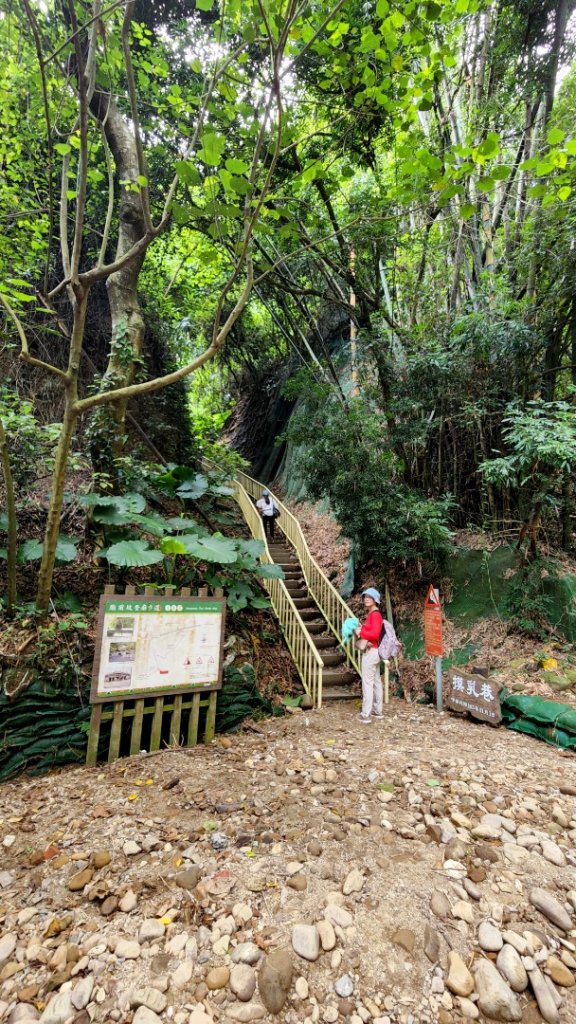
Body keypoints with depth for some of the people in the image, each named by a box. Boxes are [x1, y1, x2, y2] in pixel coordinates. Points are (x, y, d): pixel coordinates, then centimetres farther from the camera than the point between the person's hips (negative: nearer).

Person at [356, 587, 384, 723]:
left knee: (367, 683, -5)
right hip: (374, 651, 10)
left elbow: (375, 634, -26)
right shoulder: (372, 614, 12)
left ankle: (365, 715, 0)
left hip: (370, 652, -10)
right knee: (376, 681, 17)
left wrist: (360, 633, -15)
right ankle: (378, 711, 28)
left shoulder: (374, 614, -17)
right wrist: (362, 630, 3)